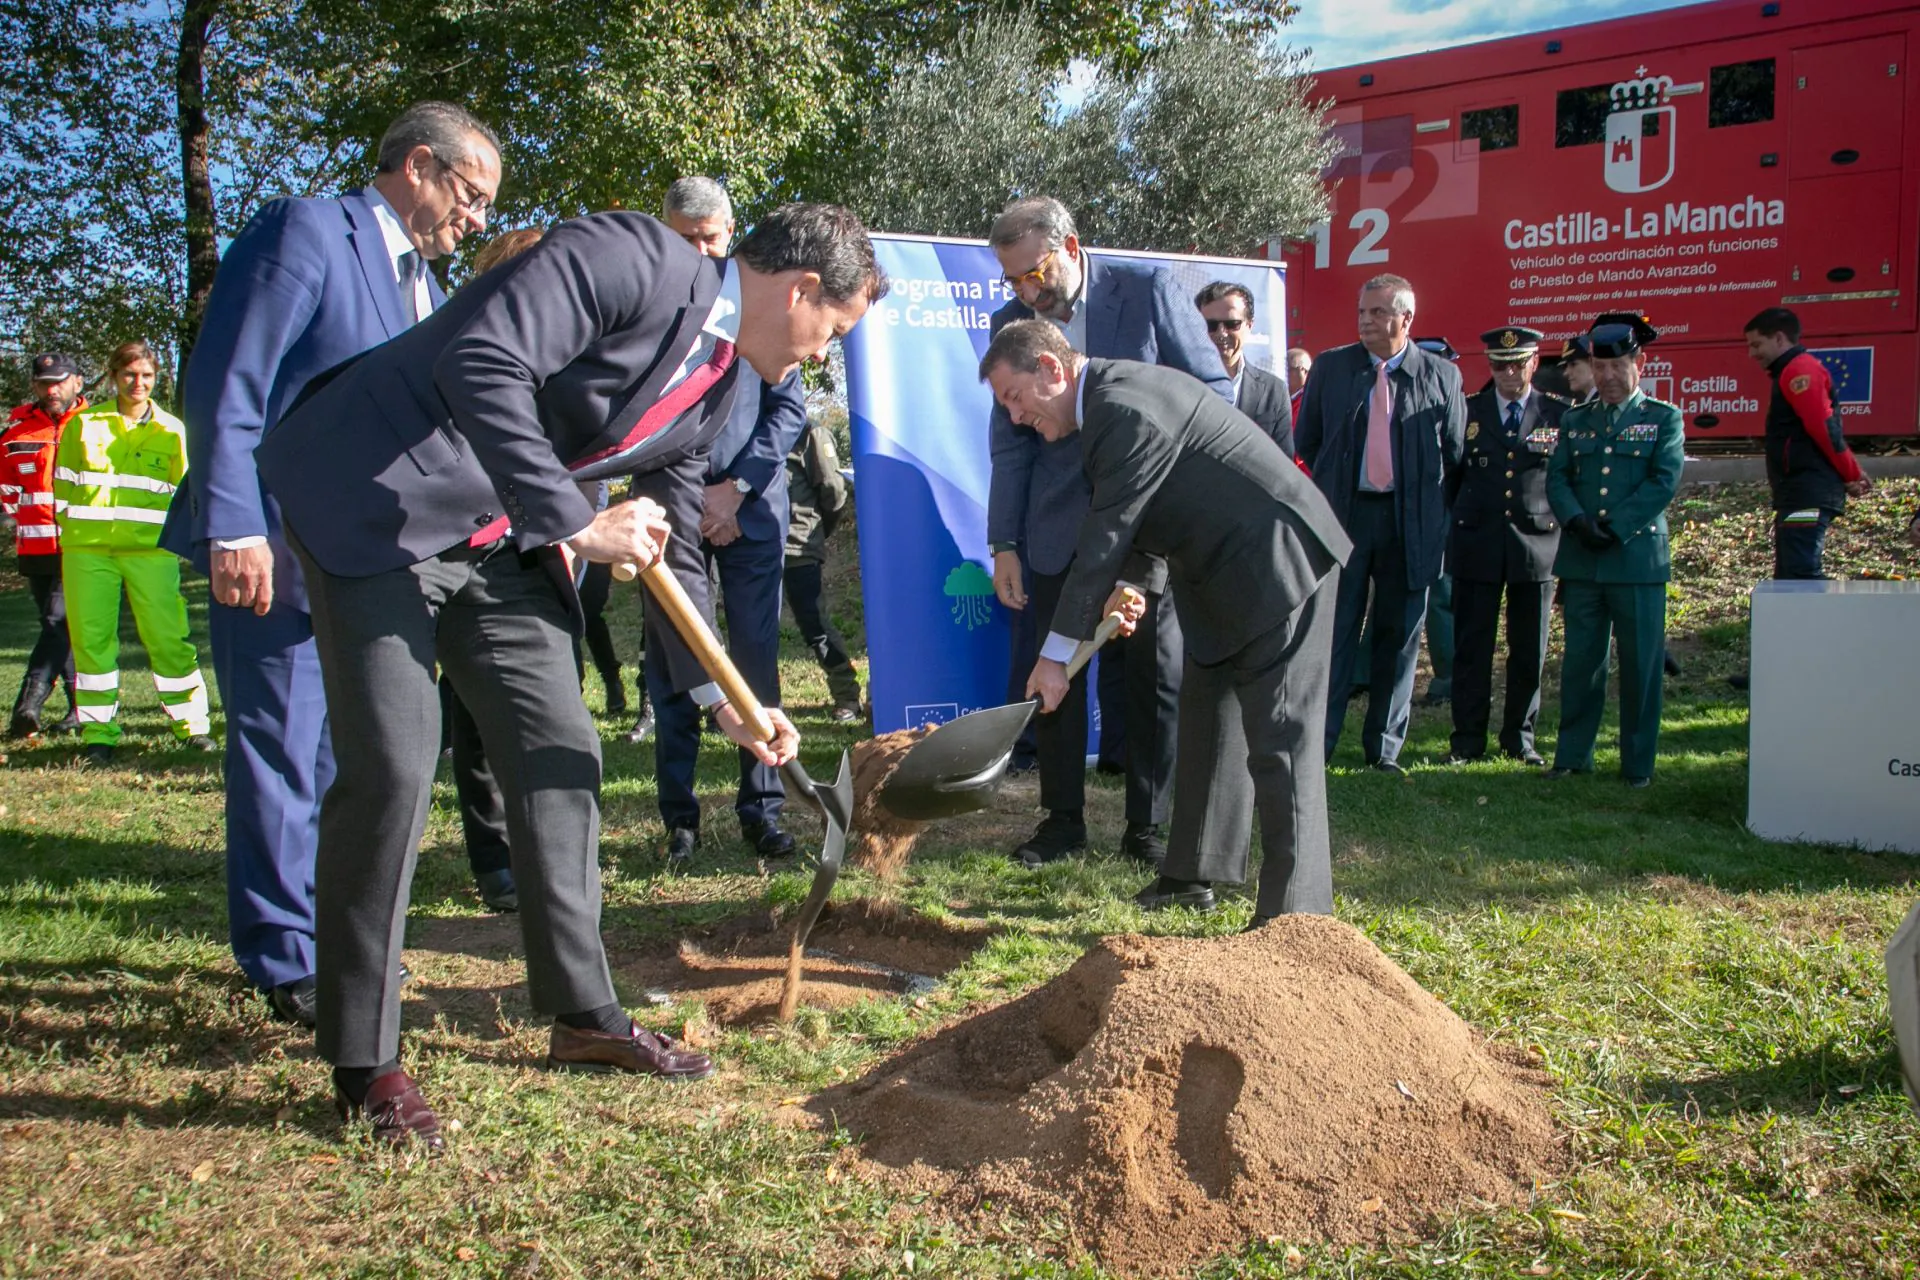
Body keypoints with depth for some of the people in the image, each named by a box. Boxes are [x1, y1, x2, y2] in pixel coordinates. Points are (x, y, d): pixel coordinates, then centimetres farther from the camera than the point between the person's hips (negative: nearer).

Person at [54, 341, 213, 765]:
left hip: (150, 548, -1)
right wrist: (69, 534, 8)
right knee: (91, 638, 2)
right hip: (88, 547, 1)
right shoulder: (84, 425, 10)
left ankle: (192, 724, 8)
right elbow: (63, 486, 13)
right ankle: (98, 733, 11)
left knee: (169, 636, -5)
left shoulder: (171, 431, 10)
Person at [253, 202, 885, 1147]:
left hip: (498, 541, 9)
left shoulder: (713, 389, 9)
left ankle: (583, 1013, 21)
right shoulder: (635, 257, -17)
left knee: (560, 754, 8)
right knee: (393, 766, -12)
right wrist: (575, 524, -25)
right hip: (378, 502, -9)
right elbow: (480, 365, -29)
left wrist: (720, 701, 14)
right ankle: (363, 1063, 3)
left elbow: (670, 549, 17)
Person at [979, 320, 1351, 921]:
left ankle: (1292, 916, -5)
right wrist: (1136, 582, 6)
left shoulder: (1126, 409, -22)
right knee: (1205, 720, 17)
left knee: (1279, 742, -9)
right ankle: (1192, 874, 29)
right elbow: (1143, 513, 20)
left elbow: (1106, 535, -22)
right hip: (1227, 573, 11)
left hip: (1278, 563, -11)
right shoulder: (1113, 393, 10)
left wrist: (1056, 654, -17)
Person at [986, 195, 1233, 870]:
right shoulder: (1011, 322, 2)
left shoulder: (1148, 289, -7)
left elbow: (1213, 390, -2)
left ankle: (1148, 826, 17)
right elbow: (1009, 443, 6)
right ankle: (1062, 820, 20)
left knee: (1157, 676, 4)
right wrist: (1004, 542, 2)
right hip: (1061, 529, 3)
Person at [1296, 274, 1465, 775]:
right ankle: (1317, 742, 6)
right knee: (1333, 631, 0)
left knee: (1398, 636, 7)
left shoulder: (1441, 376, 2)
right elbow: (1307, 439, 13)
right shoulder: (1330, 366, 4)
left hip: (1411, 523, 0)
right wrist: (1334, 485, 9)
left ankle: (1384, 747, 17)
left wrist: (1433, 510, 6)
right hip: (1343, 515, 0)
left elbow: (1455, 455, 8)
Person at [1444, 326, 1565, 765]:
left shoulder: (1559, 415, 4)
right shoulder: (1467, 412, 5)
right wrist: (1458, 521, 4)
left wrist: (1565, 527, 0)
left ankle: (1520, 737, 20)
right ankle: (1468, 738, 11)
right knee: (1472, 646, 3)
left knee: (1529, 650, 7)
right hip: (1477, 545, 0)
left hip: (1537, 545, 0)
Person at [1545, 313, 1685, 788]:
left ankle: (1638, 763, 10)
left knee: (1640, 665, 1)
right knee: (1580, 661, 7)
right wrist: (1577, 520, -12)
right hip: (1581, 560, 3)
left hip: (1639, 559, -3)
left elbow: (1664, 482, -6)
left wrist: (1614, 528, -14)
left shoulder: (1664, 419, 5)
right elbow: (1556, 478, 6)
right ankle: (1573, 755, 15)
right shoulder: (1574, 420, 14)